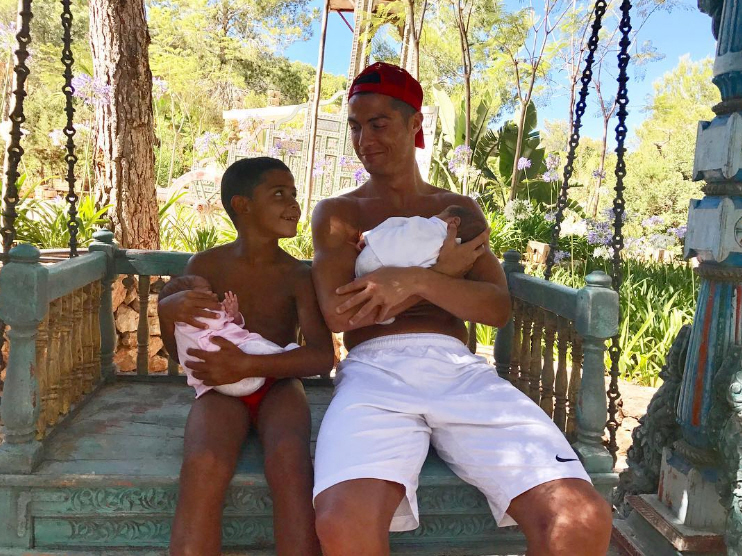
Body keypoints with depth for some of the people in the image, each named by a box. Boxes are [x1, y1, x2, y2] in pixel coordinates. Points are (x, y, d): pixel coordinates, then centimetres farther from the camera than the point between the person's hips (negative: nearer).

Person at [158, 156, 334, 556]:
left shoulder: (299, 276, -3)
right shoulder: (206, 266, 0)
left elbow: (323, 356, -14)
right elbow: (179, 352, 6)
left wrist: (248, 366, -26)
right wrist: (168, 310, -18)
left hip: (278, 386, 0)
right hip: (221, 389, 0)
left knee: (290, 465, -33)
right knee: (203, 468, -33)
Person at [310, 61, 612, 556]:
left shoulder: (461, 209, 23)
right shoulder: (337, 213, 18)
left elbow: (498, 307, 8)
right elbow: (338, 313, 1)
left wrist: (418, 282, -10)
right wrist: (442, 272, 2)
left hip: (458, 367, 2)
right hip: (375, 368, -1)